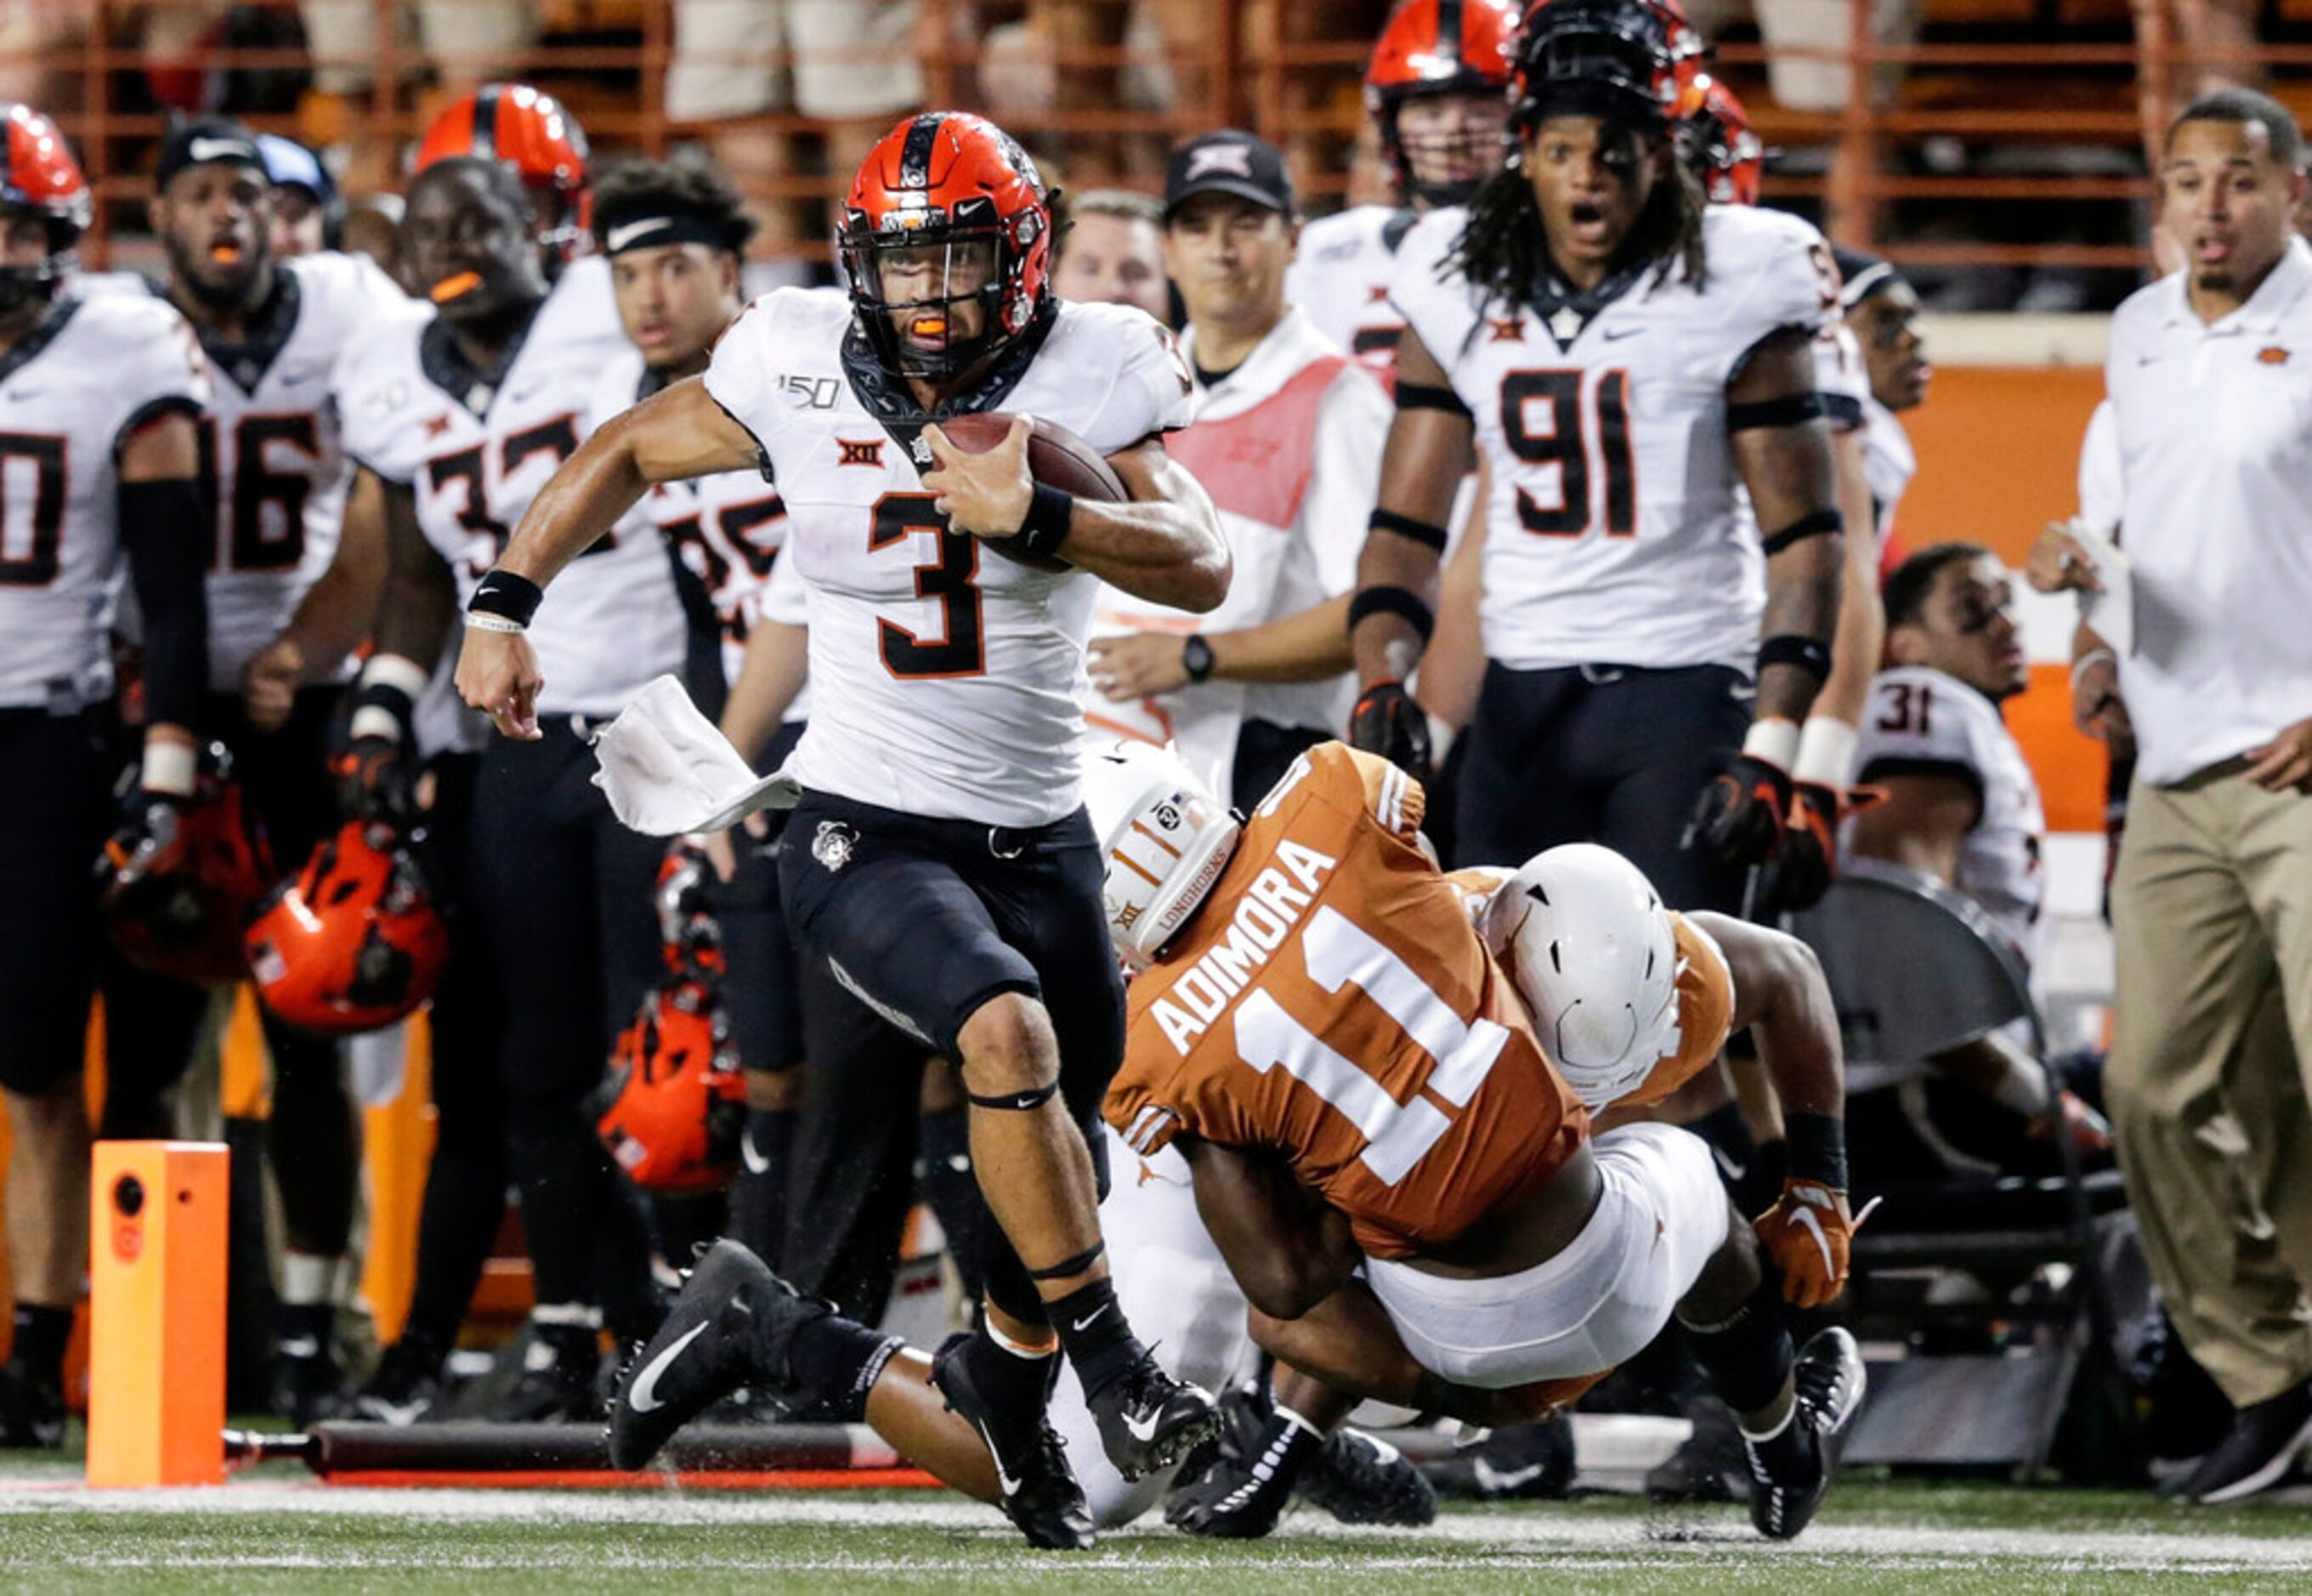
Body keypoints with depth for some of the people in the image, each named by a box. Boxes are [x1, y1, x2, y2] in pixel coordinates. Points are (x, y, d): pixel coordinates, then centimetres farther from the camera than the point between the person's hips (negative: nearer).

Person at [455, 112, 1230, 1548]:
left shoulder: (1095, 373, -8)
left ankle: (1008, 1373, 43)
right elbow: (632, 454, 9)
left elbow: (1202, 567, -18)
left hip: (1039, 835, 3)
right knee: (1009, 1033, -30)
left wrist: (1029, 518, -32)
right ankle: (1114, 1369, -17)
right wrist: (504, 604, 1)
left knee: (1065, 1151, 14)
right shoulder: (802, 368, -7)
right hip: (864, 833, -3)